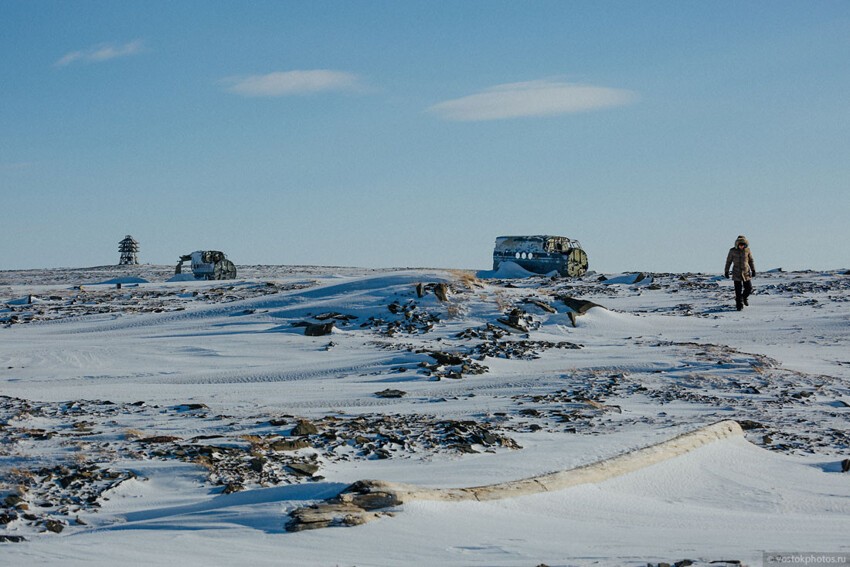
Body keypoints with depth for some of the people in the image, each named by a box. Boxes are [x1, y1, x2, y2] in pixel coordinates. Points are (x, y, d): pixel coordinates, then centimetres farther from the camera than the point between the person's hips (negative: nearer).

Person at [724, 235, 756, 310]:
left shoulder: (747, 250, -2)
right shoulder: (732, 250, -6)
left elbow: (751, 260, 8)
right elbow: (728, 261, 3)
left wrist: (753, 270, 6)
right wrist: (726, 271, 6)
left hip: (746, 272, 2)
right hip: (736, 273, -2)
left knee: (749, 288, 3)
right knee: (738, 290, -5)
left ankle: (744, 297, 33)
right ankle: (739, 305, 4)